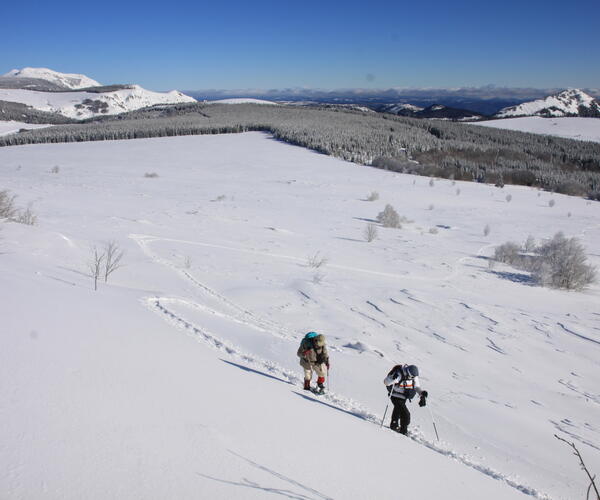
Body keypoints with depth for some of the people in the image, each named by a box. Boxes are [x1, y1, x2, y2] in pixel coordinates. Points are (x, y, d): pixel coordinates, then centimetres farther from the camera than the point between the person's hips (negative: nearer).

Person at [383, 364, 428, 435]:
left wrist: (422, 393, -17)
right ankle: (403, 431, 1)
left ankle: (394, 425, 49)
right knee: (405, 414, -15)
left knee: (398, 410, 28)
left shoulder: (414, 375, -11)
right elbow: (386, 382, -32)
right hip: (395, 396, -7)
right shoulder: (398, 374, -30)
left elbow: (416, 386, 1)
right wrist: (393, 379, -50)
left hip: (403, 397, 7)